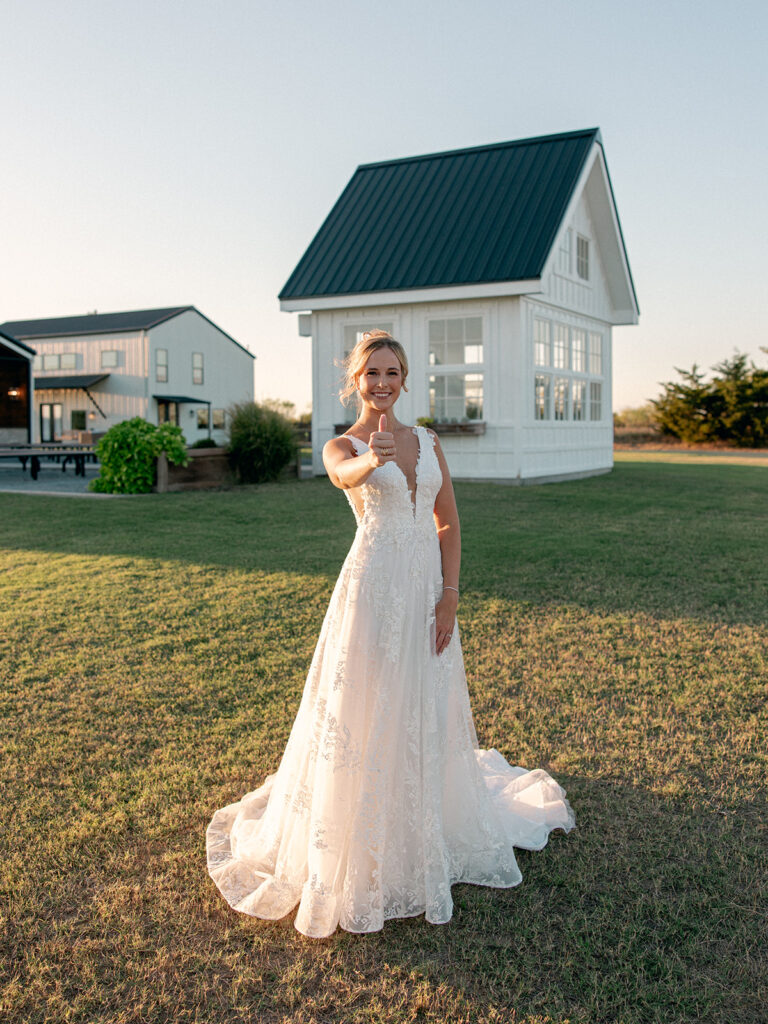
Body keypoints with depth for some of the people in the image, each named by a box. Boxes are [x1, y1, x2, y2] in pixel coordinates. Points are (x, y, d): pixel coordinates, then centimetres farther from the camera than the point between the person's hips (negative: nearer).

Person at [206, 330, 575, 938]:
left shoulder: (429, 442, 10)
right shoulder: (342, 445, -3)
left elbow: (449, 522, 9)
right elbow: (343, 473, -28)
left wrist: (450, 593, -2)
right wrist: (372, 458, -51)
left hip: (428, 590, 4)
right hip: (373, 590, -4)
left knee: (429, 719, 14)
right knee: (365, 721, 0)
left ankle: (427, 836, 36)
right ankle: (356, 856, 18)